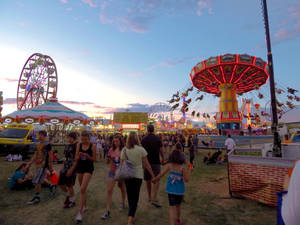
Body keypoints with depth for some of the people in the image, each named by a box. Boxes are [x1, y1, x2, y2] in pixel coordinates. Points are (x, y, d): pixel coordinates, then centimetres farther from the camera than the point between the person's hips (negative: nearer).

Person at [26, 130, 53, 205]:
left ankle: (36, 197, 5)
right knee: (39, 181, 15)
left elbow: (50, 156, -13)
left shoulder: (47, 145, -12)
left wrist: (50, 167, -15)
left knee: (36, 181, -7)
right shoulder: (38, 145, 12)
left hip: (43, 166, -8)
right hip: (38, 165, 8)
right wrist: (29, 164, 19)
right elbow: (35, 156, 20)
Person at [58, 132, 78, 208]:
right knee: (60, 184, 13)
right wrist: (62, 167, 16)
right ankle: (68, 195, 38)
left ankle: (72, 201, 24)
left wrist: (71, 170, -20)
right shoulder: (68, 146, 11)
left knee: (69, 185, 3)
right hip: (65, 167, 8)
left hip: (72, 168, -8)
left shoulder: (76, 146, -15)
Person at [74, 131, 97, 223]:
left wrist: (87, 156, -23)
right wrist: (79, 156, -18)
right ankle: (84, 206, 39)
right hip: (80, 167, 5)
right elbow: (76, 159, 3)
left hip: (88, 168, -5)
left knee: (82, 189, -12)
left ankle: (80, 212, -1)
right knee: (82, 189, 18)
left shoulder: (92, 146, -10)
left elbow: (94, 159, -7)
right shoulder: (79, 145, 1)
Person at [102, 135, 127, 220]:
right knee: (109, 190, -1)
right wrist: (108, 158, -14)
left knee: (122, 188, 18)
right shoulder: (111, 150, -1)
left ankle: (123, 203, 43)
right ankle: (107, 211, 9)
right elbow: (108, 162, 7)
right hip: (112, 172, 3)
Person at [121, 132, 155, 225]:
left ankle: (132, 216, 36)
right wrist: (152, 175, 4)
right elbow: (146, 164, -6)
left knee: (130, 197, 19)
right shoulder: (141, 149, -11)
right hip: (138, 175, -2)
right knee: (135, 197, 8)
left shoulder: (124, 150, -6)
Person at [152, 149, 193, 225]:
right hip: (180, 190, 1)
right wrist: (189, 171, -1)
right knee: (178, 205, 24)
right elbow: (186, 179, -12)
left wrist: (155, 179, 6)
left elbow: (162, 174, -9)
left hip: (171, 189, -1)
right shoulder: (182, 167, -13)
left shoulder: (169, 165, -9)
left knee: (172, 207, 6)